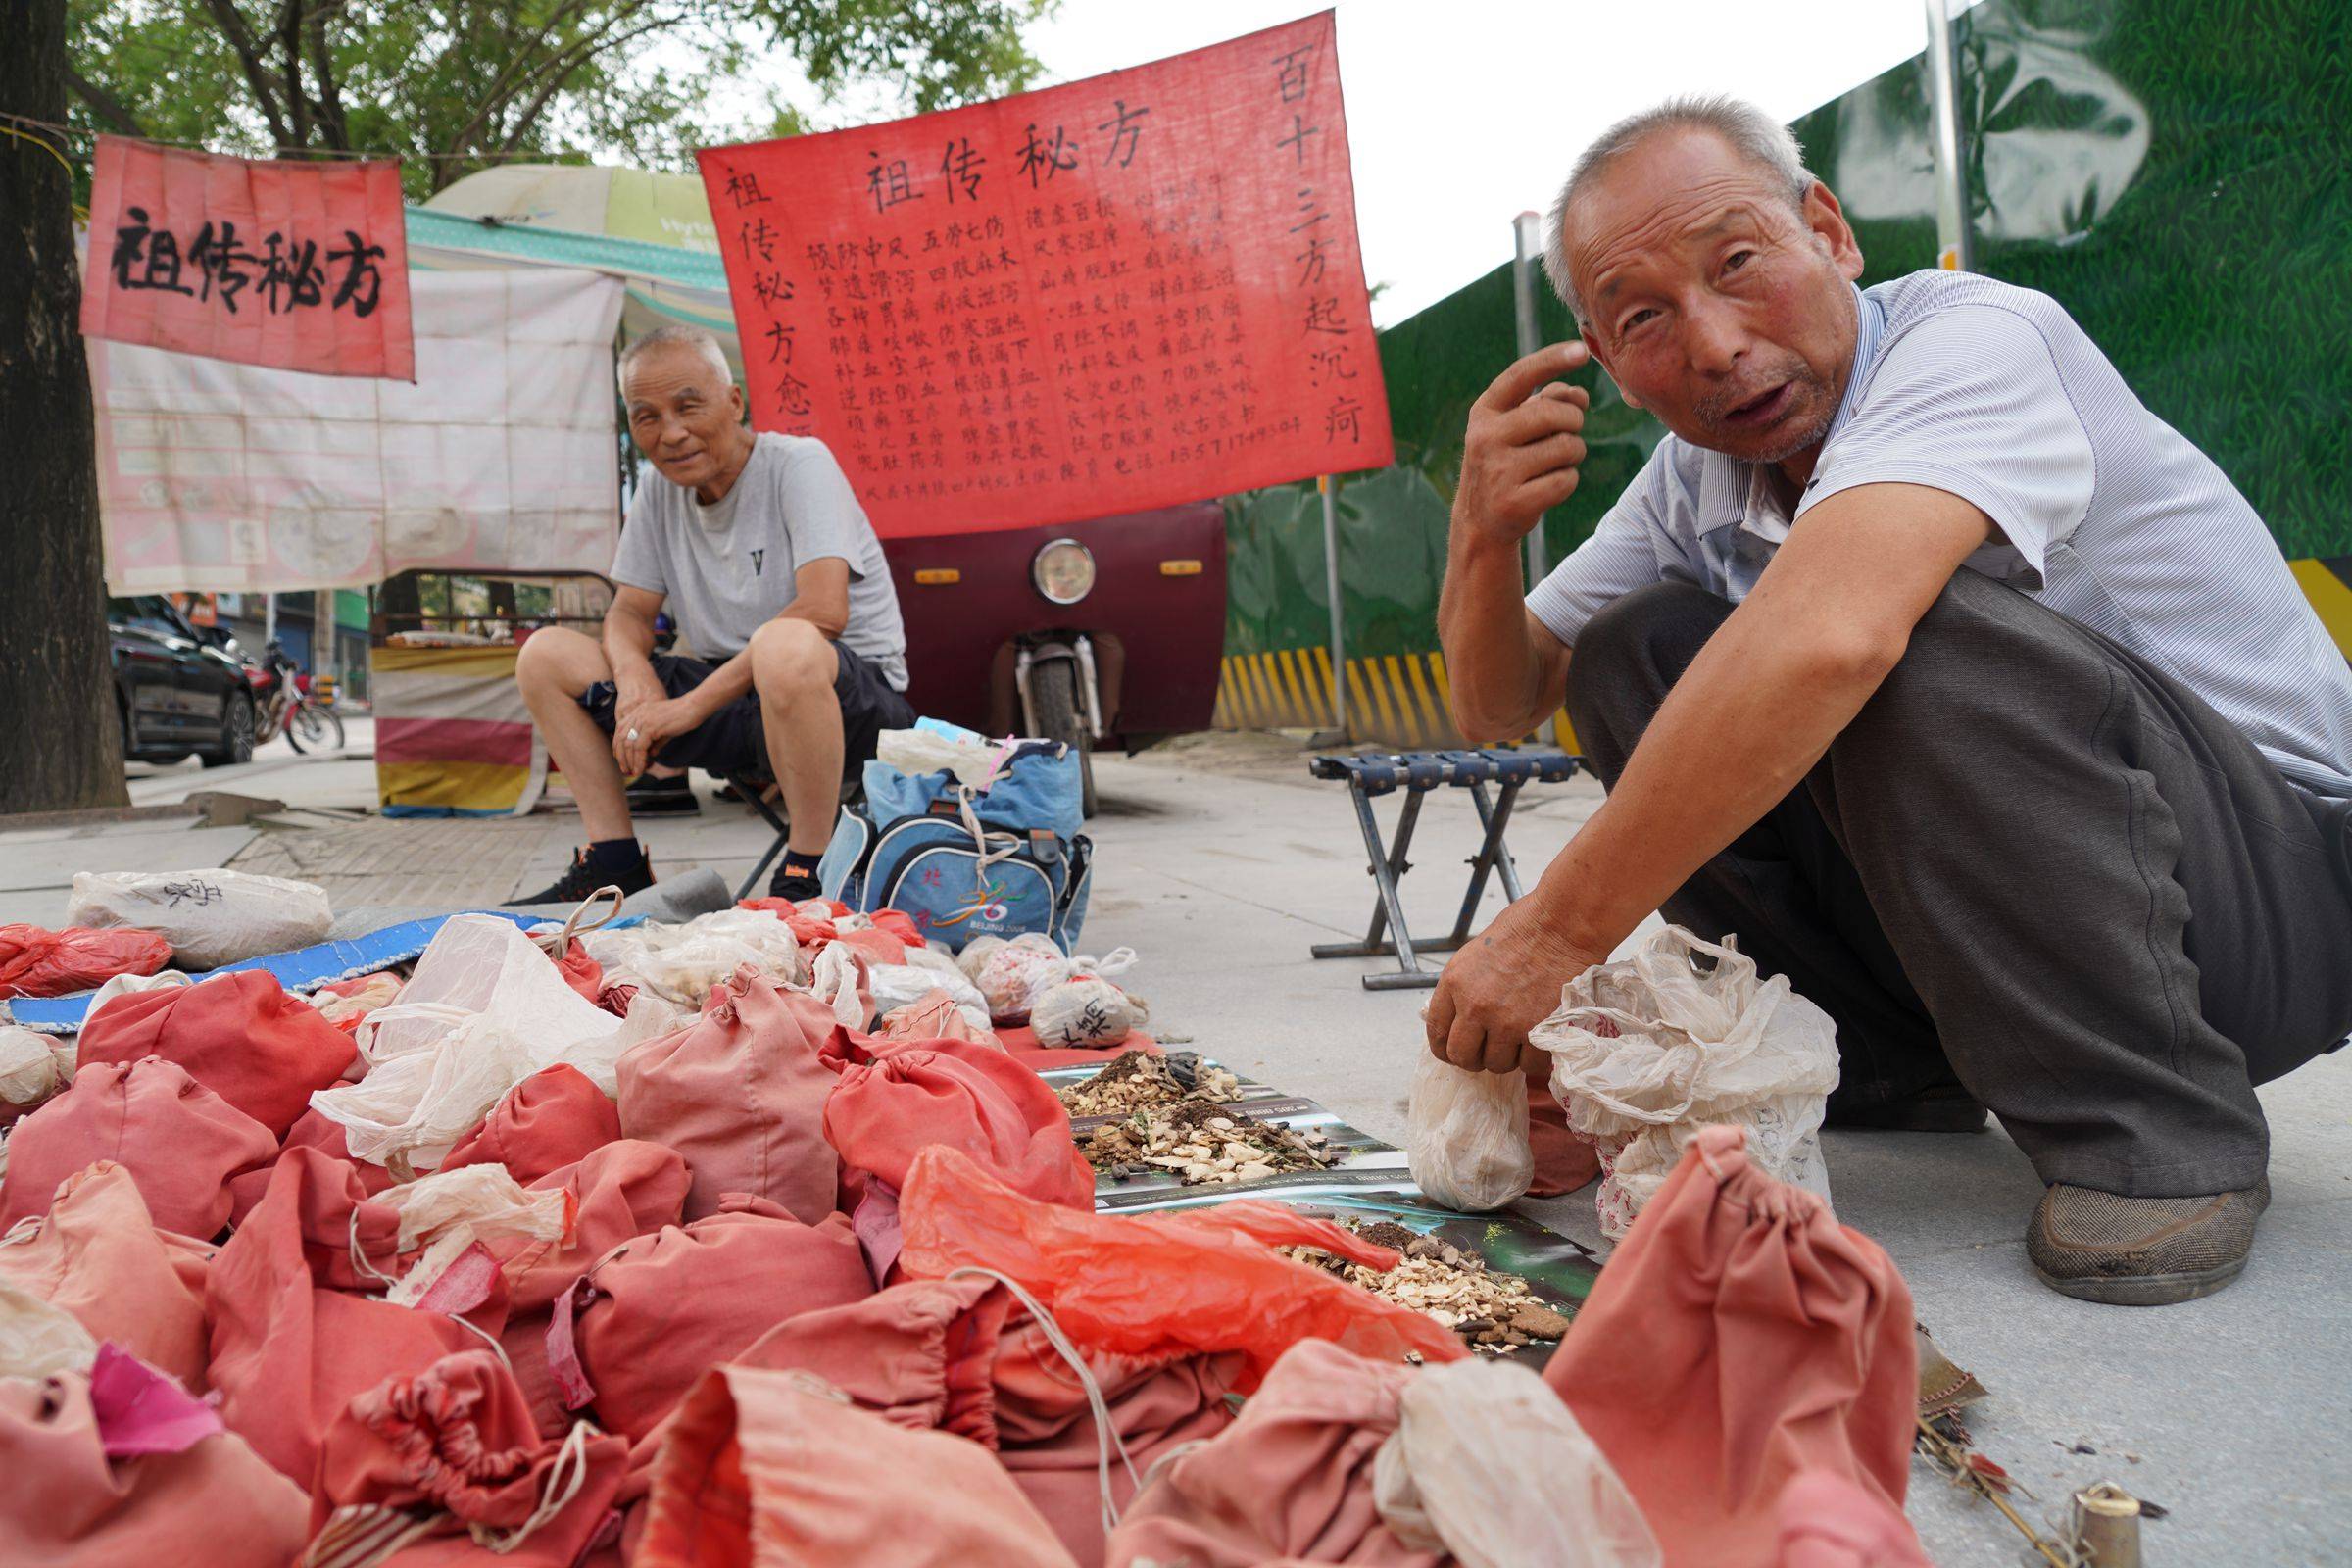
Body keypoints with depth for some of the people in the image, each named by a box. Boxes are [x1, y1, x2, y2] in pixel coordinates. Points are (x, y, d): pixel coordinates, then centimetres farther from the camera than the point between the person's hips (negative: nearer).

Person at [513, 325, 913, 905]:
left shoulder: (798, 463, -12)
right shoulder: (661, 489, 8)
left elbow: (824, 611, -26)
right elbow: (630, 611, 12)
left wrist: (693, 704, -26)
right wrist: (634, 679, -14)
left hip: (854, 693, -7)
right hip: (733, 701, 7)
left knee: (785, 646, -42)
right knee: (545, 655, 1)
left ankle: (808, 875, -24)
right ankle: (616, 864, 1)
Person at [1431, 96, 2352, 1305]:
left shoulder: (1978, 338, -22)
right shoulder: (1696, 480, 2)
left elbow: (1828, 638, -42)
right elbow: (1499, 708, 7)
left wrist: (1557, 931, -38)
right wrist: (1481, 536, -15)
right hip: (1964, 910, 7)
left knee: (1921, 630, -33)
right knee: (1631, 656, -5)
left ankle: (2154, 1134, -17)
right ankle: (1892, 1076, 1)